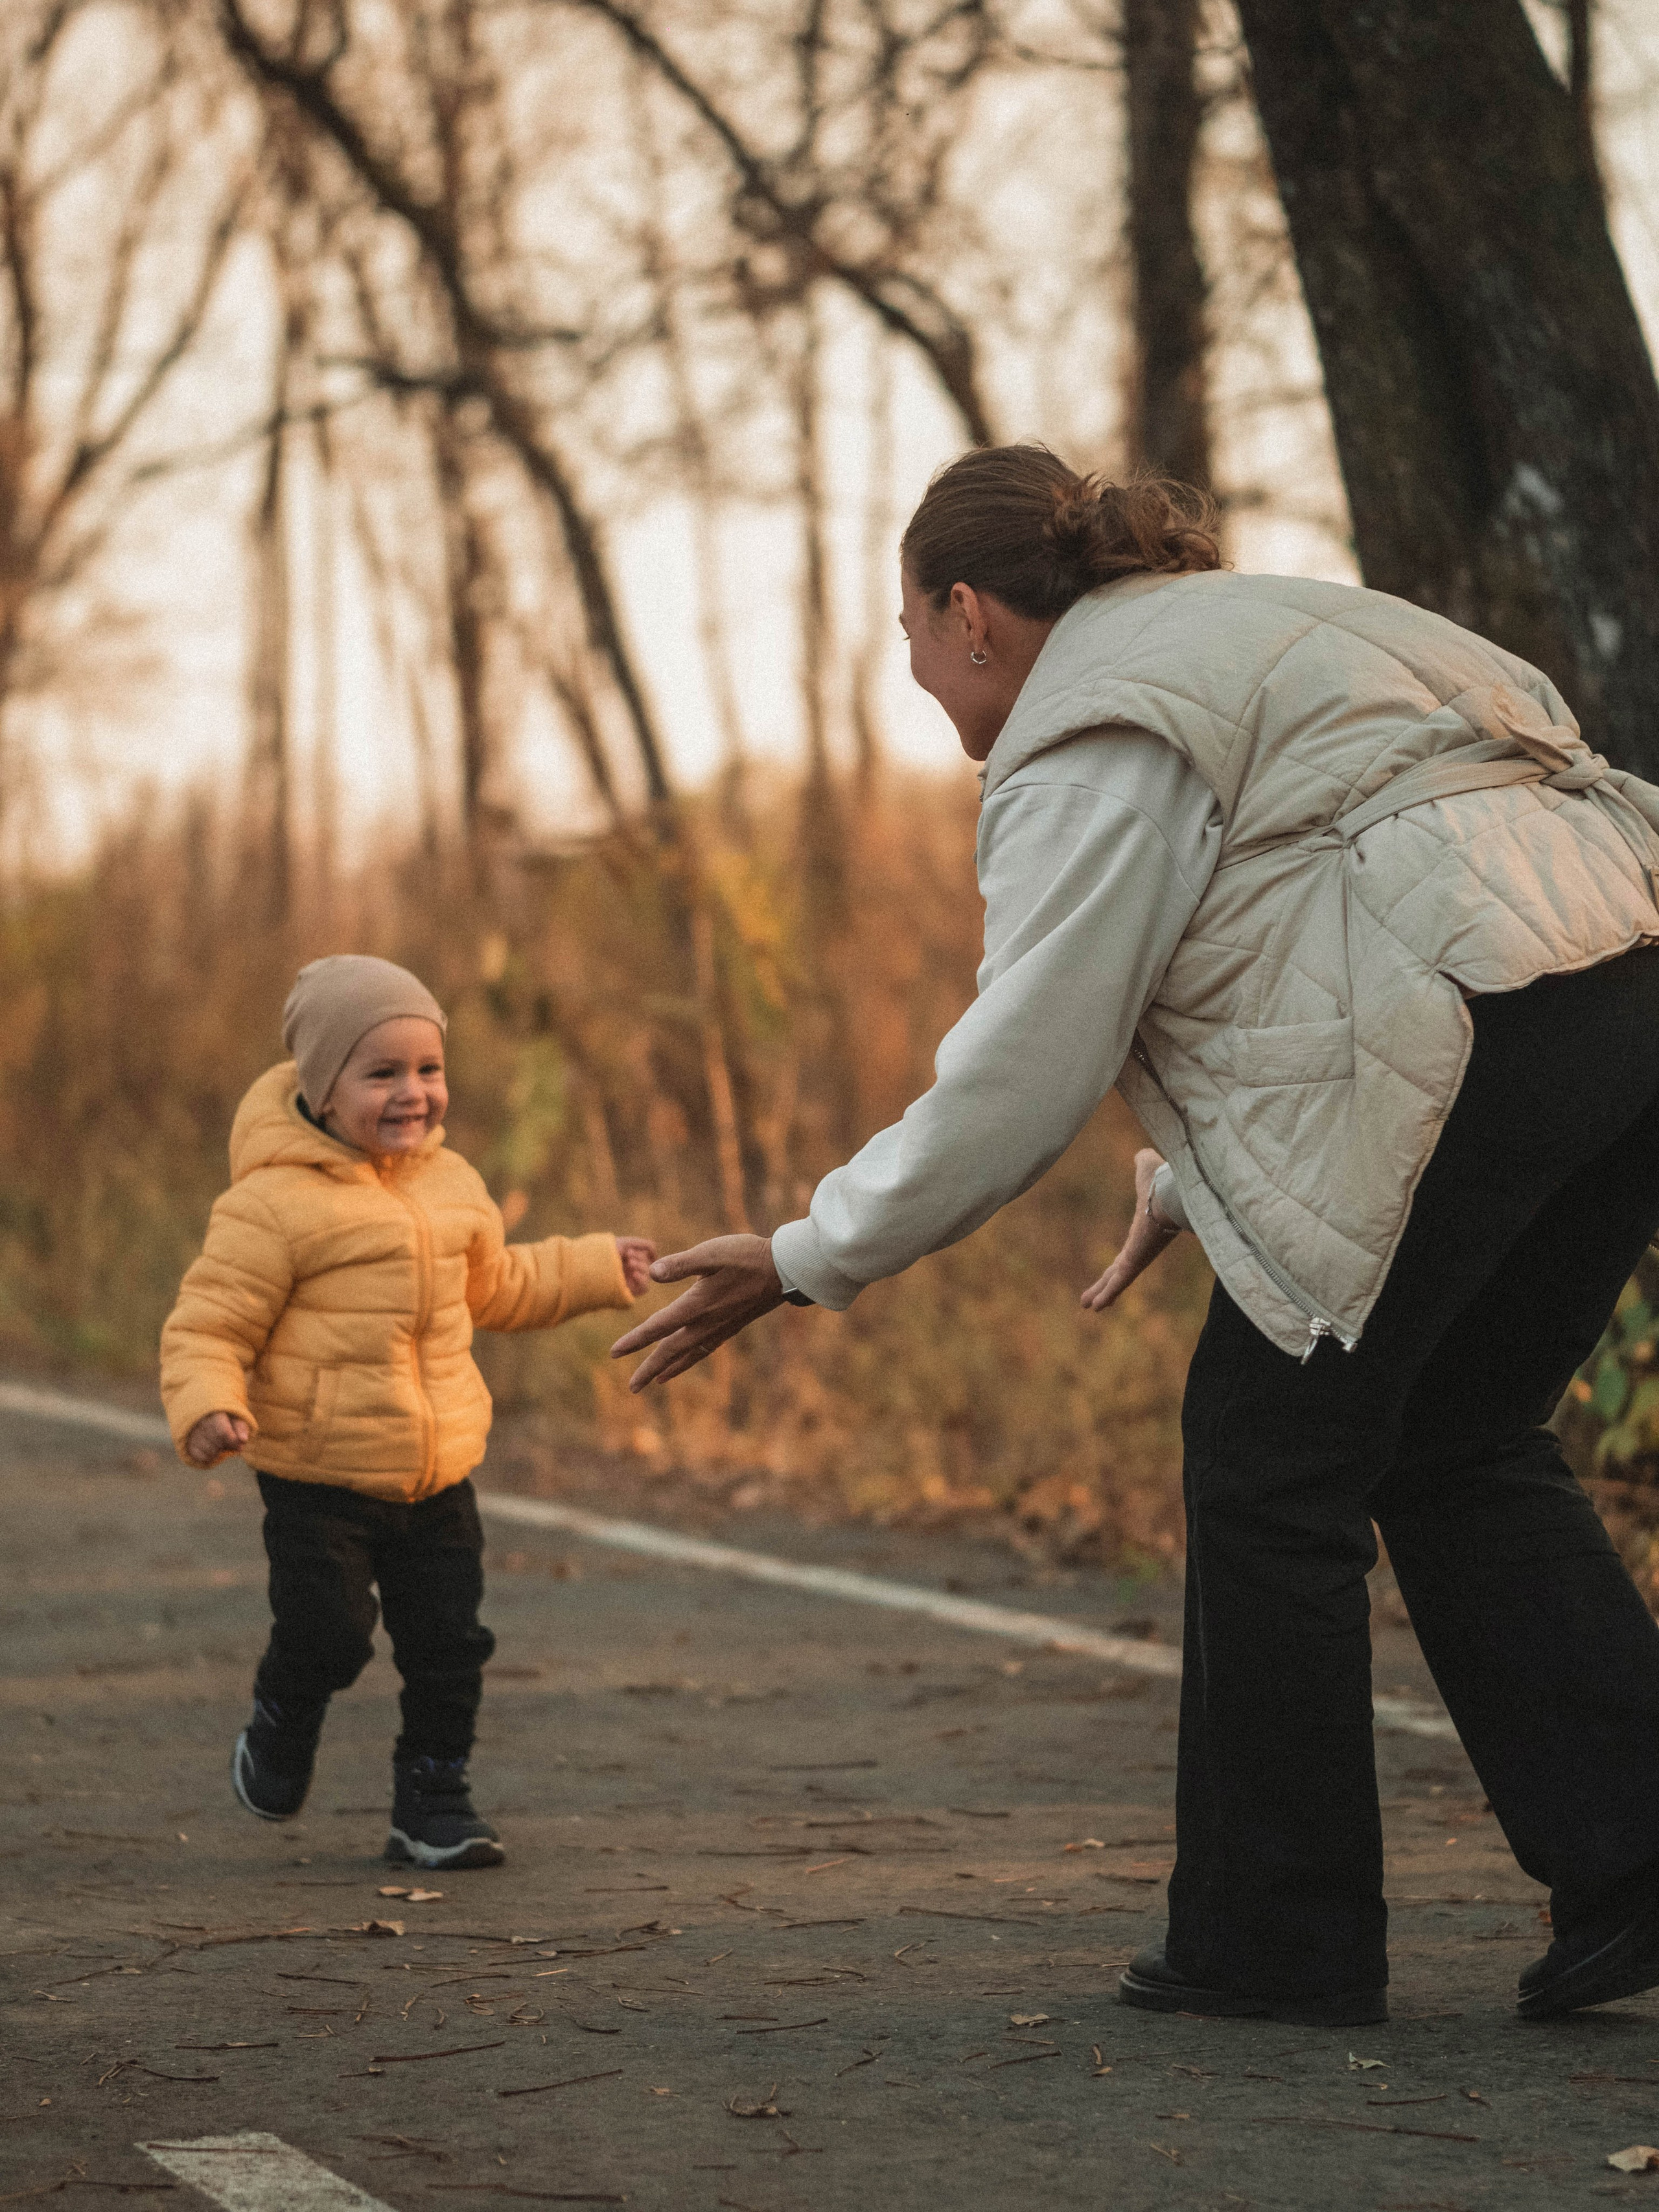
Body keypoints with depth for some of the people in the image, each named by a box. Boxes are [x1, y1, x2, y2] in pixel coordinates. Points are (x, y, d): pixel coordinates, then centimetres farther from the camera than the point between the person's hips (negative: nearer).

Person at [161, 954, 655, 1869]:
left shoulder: (450, 1186, 9)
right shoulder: (275, 1204, -14)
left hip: (437, 1475, 6)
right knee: (328, 1635, -9)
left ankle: (432, 1802, 20)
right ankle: (282, 1723, 24)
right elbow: (207, 1322, -15)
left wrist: (598, 1269, 29)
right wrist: (206, 1410, -32)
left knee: (449, 1645, 5)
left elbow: (496, 1283, 28)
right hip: (317, 1482, -6)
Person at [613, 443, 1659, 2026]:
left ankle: (1277, 1938, 10)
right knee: (1455, 1449, 20)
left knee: (1272, 1459, 4)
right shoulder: (1235, 635, 28)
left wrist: (806, 1263, 1)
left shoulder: (1091, 741, -2)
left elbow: (1023, 1075, -6)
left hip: (1474, 1047, -10)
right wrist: (1191, 1177, 31)